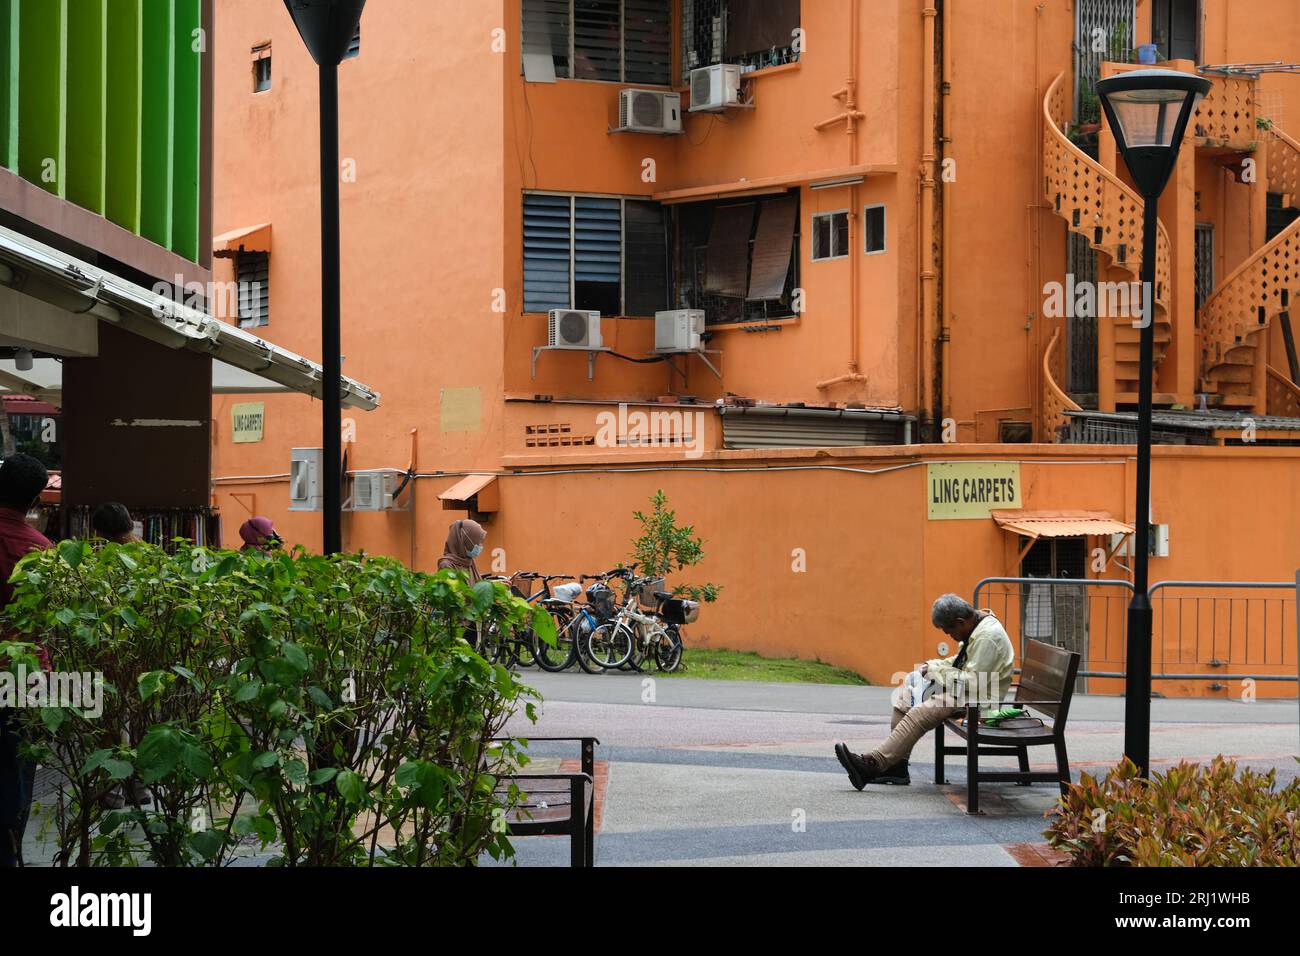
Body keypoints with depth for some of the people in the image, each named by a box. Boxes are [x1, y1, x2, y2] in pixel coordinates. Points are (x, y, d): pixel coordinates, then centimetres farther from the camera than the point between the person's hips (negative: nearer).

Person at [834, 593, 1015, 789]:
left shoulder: (988, 636, -21)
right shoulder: (976, 628, 10)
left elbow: (973, 682, -24)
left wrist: (937, 670, -15)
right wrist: (934, 666, 4)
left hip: (977, 699, -11)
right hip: (961, 690, 11)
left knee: (919, 714, -27)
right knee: (903, 695, 5)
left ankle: (872, 764, -32)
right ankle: (896, 766, -1)